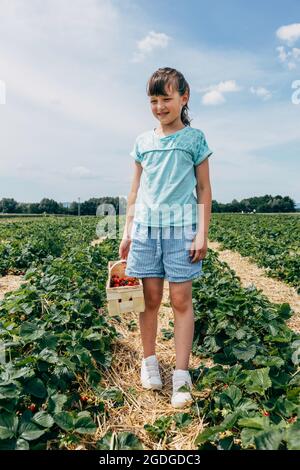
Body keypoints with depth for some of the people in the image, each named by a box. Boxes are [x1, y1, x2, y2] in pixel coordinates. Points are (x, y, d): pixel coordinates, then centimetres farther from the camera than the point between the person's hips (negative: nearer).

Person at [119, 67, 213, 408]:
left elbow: (204, 190, 4)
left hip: (182, 228, -2)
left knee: (181, 299, -1)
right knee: (150, 297, 6)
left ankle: (181, 375, 9)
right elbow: (135, 191, 14)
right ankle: (149, 361, 24)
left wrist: (202, 232, -4)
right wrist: (127, 232, 10)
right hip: (146, 227, 3)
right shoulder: (142, 141, 13)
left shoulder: (195, 138, 6)